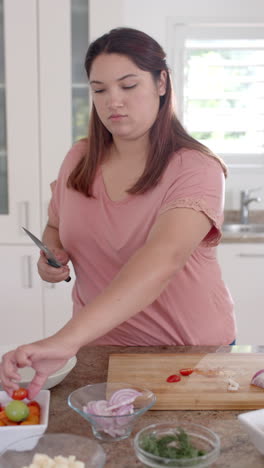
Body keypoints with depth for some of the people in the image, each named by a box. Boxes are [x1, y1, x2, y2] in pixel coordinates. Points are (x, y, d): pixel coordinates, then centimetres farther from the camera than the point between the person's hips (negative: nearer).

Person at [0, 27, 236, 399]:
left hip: (193, 351, -3)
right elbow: (55, 226, 16)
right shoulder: (78, 160, -2)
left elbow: (163, 258, -37)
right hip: (99, 347, 4)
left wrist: (67, 339, -49)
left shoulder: (196, 169, -20)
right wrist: (52, 255, -9)